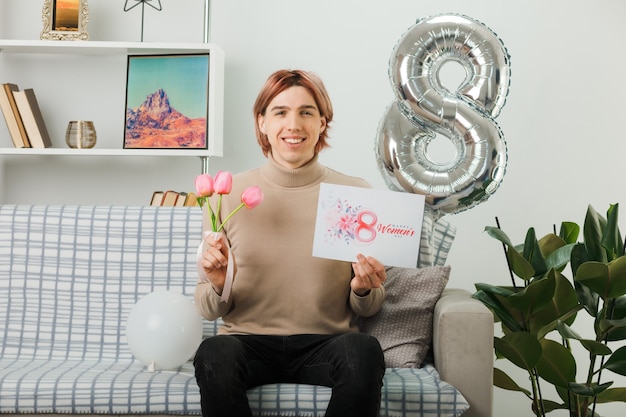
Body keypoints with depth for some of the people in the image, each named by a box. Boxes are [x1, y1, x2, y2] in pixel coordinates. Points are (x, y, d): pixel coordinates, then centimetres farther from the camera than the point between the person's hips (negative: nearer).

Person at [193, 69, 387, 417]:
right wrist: (218, 286, -18)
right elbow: (209, 310, 3)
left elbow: (368, 309, 9)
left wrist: (363, 289, -13)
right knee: (214, 353, -32)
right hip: (249, 342, 0)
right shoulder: (228, 194, 0)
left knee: (363, 350, -31)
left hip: (324, 345, 1)